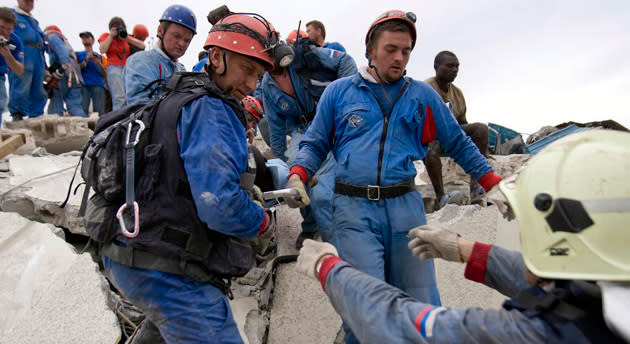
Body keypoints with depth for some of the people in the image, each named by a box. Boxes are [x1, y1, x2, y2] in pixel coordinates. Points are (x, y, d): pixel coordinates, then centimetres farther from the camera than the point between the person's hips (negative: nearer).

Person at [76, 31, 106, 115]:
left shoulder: (99, 56, 25)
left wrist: (98, 63, -1)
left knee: (99, 112, -19)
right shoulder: (78, 54, 25)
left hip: (98, 85, 1)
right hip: (83, 85, 0)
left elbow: (105, 74, 16)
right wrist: (86, 60, 0)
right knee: (82, 111, -22)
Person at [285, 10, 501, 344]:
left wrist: (494, 185, 13)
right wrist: (297, 177, -7)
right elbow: (314, 144, 12)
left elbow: (458, 144, 19)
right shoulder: (338, 92, 10)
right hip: (353, 208, -2)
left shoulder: (423, 95, 14)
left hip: (406, 206, 2)